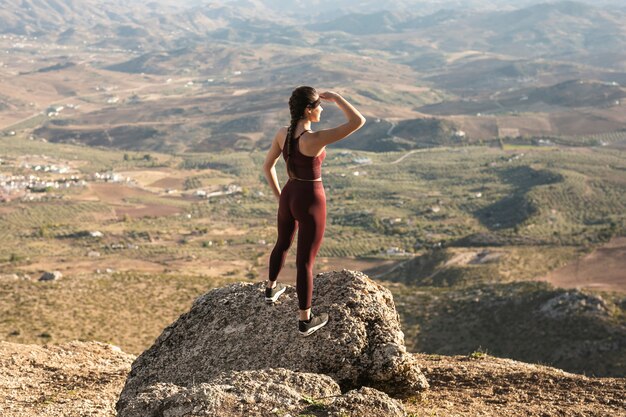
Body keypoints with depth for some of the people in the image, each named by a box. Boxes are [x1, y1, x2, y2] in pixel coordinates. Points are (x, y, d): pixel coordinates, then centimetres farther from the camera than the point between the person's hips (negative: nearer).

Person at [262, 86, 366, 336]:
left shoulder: (282, 133, -8)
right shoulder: (315, 139, -30)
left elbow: (267, 167, 4)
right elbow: (358, 122, -32)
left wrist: (279, 197, 16)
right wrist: (336, 97, -19)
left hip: (289, 196, 6)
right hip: (310, 203, -6)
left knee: (283, 244, 33)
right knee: (305, 262, 7)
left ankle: (271, 288, 56)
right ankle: (305, 321, 22)